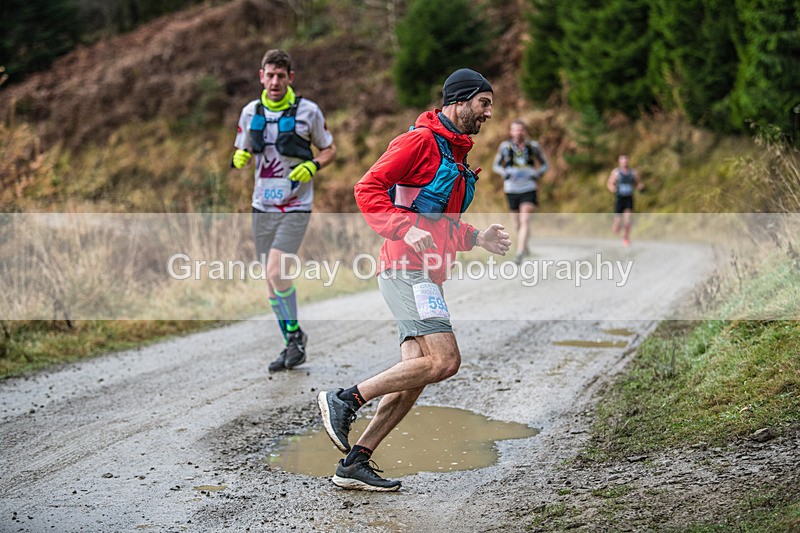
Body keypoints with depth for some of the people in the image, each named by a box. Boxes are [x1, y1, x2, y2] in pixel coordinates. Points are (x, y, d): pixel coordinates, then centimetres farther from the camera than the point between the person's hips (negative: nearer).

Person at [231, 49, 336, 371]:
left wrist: (313, 166, -14)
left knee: (275, 272, -19)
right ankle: (292, 345, 21)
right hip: (262, 208, 5)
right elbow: (242, 151, 14)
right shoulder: (250, 112, 4)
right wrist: (239, 158, -10)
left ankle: (295, 332, 3)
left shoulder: (308, 111, -5)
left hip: (295, 208, -4)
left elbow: (329, 149, 6)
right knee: (271, 281, 7)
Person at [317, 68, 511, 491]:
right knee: (444, 360, -19)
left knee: (414, 378, 2)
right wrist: (407, 229, -24)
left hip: (425, 275, 10)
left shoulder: (455, 156, 25)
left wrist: (476, 238, 18)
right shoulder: (420, 141, -5)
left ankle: (354, 463, 4)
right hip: (407, 268, -9)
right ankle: (344, 400, -11)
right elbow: (367, 189, -13)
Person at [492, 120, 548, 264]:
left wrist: (537, 174, -9)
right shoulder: (505, 146, -2)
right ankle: (524, 245, 39)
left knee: (525, 220, -15)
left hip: (528, 188, -1)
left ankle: (520, 252, -18)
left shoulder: (533, 146, -2)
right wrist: (505, 172, -11)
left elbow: (544, 164, 11)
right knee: (517, 221, 12)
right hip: (511, 189, 2)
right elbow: (496, 165, 9)